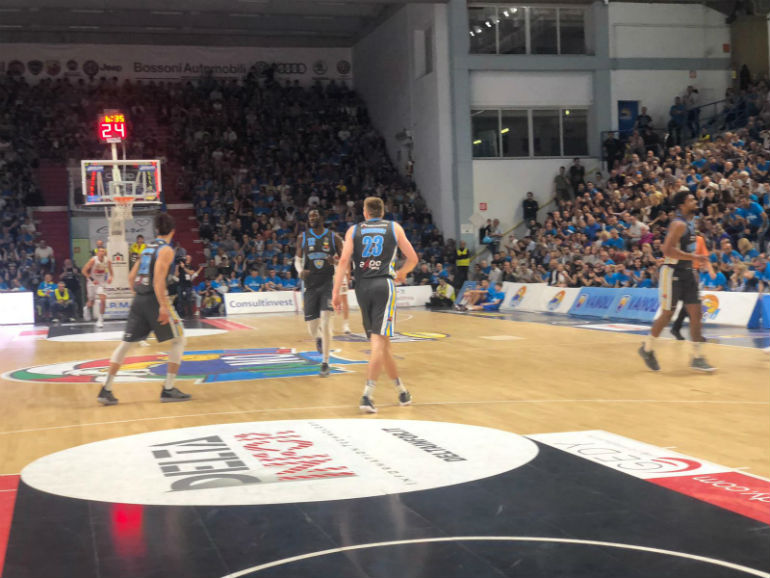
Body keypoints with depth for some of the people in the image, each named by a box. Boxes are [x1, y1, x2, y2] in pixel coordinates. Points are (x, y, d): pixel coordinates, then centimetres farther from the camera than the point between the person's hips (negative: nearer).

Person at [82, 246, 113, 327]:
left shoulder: (107, 261, -9)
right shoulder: (93, 260, -19)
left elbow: (110, 271, 8)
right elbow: (84, 271, -13)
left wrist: (110, 277, -13)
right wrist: (92, 279, -21)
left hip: (101, 282, 2)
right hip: (92, 282, -2)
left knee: (103, 299, -17)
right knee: (92, 301, 9)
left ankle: (100, 319, -7)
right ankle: (86, 308, 48)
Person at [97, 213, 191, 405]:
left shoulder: (148, 248, 17)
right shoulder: (166, 250, -7)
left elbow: (131, 277, 18)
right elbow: (158, 278, -19)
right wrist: (163, 306, -22)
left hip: (139, 299, 8)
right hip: (154, 299, -8)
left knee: (126, 343, 11)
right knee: (179, 339, 4)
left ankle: (106, 390, 9)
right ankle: (168, 389, 0)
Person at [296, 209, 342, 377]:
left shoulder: (333, 237, 1)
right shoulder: (303, 237, 5)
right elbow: (297, 259, 10)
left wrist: (335, 260, -17)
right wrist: (300, 270, -12)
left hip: (328, 283, -2)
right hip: (310, 285, 2)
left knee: (326, 319, -16)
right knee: (311, 324, 3)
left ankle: (325, 363, -12)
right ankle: (318, 339, 44)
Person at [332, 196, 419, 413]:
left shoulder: (354, 230, 12)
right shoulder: (394, 228, 12)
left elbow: (344, 260, -1)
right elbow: (412, 258, 10)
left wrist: (336, 292, -3)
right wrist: (401, 273, 30)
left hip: (362, 287, 3)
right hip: (384, 285, -3)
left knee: (380, 341, 15)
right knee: (379, 341, -10)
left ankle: (401, 390, 27)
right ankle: (367, 395, -24)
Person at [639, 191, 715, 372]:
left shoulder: (689, 223, 12)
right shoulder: (679, 224, -17)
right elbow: (668, 250, -27)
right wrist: (694, 257, -24)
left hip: (687, 272, 9)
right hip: (672, 273, -9)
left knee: (696, 313, 2)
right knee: (667, 314, 0)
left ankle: (697, 357, 5)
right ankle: (647, 348, 19)